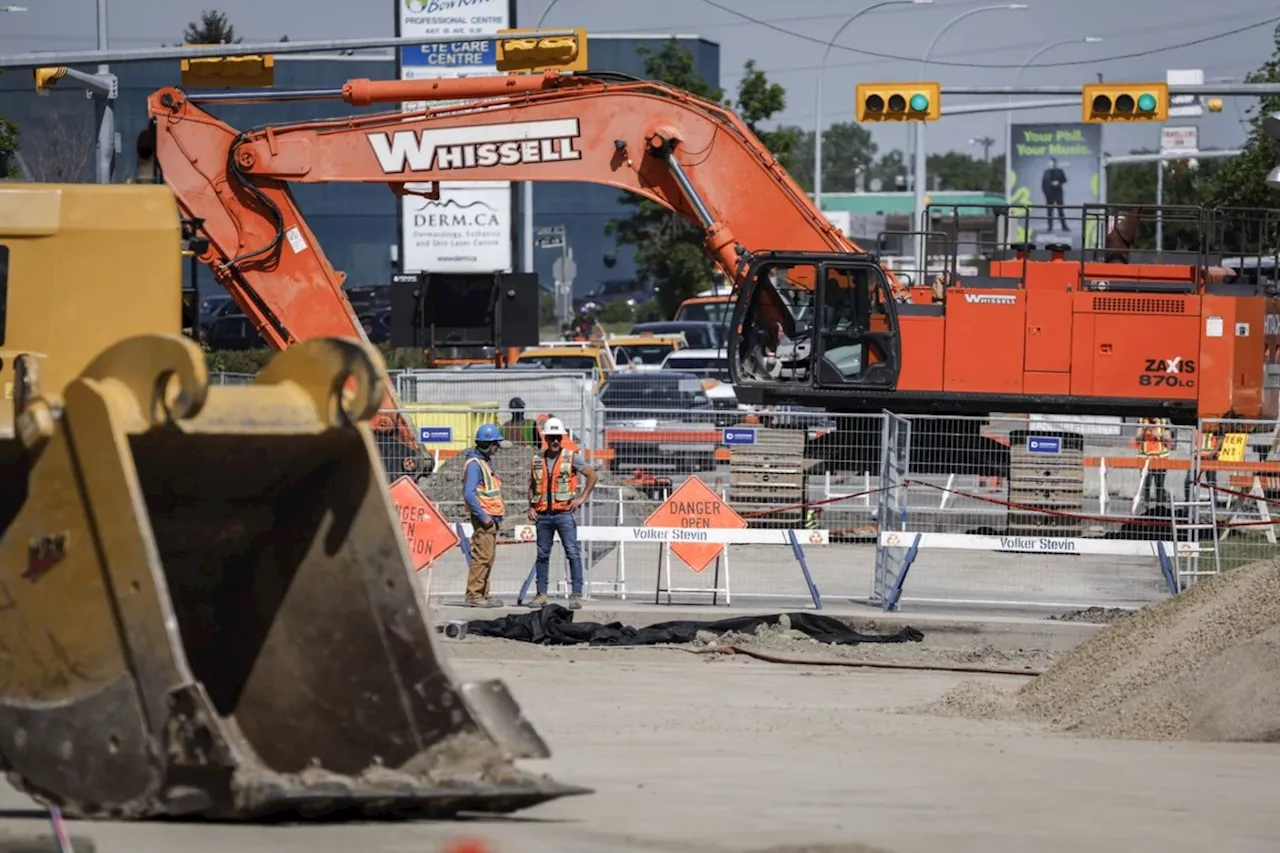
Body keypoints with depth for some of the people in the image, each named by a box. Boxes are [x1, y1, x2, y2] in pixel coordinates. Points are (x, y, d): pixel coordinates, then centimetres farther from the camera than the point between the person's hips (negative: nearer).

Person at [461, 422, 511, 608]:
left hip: (492, 517, 10)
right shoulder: (474, 464, -14)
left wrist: (501, 507, 14)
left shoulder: (487, 461, 16)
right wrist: (483, 516, -21)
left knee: (488, 557, 12)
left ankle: (483, 594, 16)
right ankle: (473, 595, -11)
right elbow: (469, 494, -21)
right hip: (484, 518, -10)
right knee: (482, 556, -12)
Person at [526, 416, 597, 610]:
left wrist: (582, 498, -3)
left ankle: (576, 595, -8)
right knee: (542, 555, 8)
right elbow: (532, 486, 19)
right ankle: (541, 594, 15)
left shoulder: (571, 458, 0)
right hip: (543, 514, 4)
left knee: (573, 553, -8)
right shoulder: (537, 460, 10)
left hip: (564, 513, -4)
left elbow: (592, 475, 4)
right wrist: (531, 507, 6)